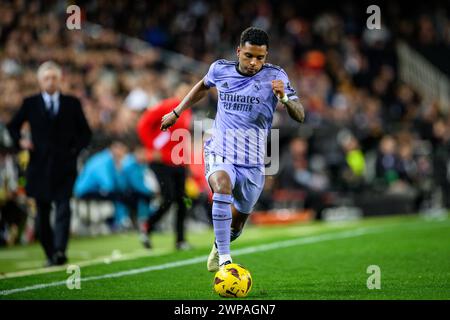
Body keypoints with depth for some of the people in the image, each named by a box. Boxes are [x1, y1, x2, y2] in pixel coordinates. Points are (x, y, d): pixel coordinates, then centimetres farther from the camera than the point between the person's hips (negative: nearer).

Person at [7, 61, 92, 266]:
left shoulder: (72, 103, 8)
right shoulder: (30, 104, 7)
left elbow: (85, 132, 13)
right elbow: (12, 126, 15)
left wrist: (75, 149, -4)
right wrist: (20, 141, -5)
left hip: (64, 166, -1)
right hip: (40, 166, 1)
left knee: (63, 208, -17)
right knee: (42, 213, 6)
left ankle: (60, 251, -26)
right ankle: (50, 255, 16)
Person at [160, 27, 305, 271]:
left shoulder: (275, 76, -8)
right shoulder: (220, 69, -2)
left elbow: (300, 116, -14)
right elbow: (203, 86, 23)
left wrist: (284, 98, -34)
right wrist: (177, 112, 26)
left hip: (252, 164, 1)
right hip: (219, 155, -1)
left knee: (237, 224, 15)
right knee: (222, 185, -35)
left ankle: (218, 248, 51)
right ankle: (224, 259, -35)